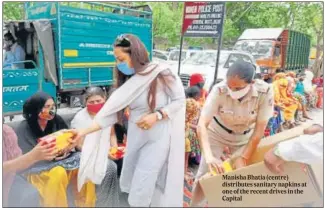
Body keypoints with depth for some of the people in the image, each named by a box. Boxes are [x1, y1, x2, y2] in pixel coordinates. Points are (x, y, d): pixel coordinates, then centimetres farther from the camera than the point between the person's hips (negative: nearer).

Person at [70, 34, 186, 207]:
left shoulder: (161, 73, -16)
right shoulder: (127, 81, 1)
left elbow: (180, 100, -9)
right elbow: (111, 113, -3)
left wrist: (157, 115, -22)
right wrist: (84, 132, -9)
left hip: (157, 137, -6)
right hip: (135, 136, 6)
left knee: (141, 191, 1)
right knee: (130, 183, 16)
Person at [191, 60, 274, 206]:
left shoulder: (265, 91, -30)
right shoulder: (219, 91, -34)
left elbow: (259, 129, -22)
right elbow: (202, 125, -34)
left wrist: (244, 158, -23)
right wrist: (209, 156, -47)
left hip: (244, 137, 2)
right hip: (217, 132, -1)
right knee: (204, 175, -3)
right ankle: (194, 206, 19)